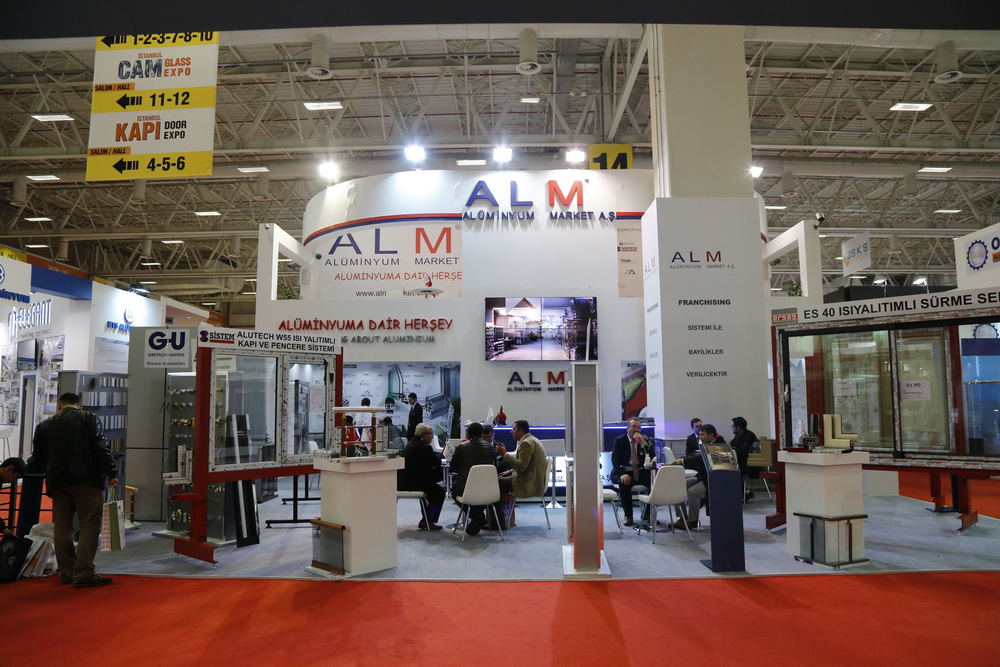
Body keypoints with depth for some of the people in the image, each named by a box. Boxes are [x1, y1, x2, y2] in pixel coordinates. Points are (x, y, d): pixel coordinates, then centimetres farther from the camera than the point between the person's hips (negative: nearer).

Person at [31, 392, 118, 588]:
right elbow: (101, 448, -8)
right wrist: (112, 473, -7)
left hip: (57, 482, 5)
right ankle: (83, 574, -8)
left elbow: (37, 458, 17)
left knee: (62, 528, 13)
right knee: (89, 527, -4)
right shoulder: (88, 419, 2)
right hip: (87, 480, -4)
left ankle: (66, 572, 19)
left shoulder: (45, 425, 14)